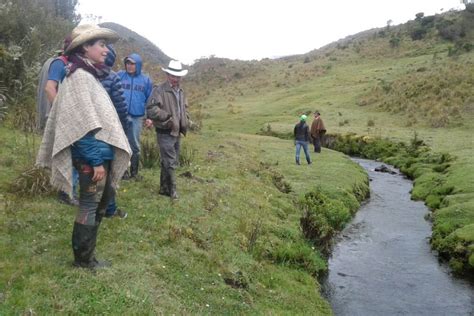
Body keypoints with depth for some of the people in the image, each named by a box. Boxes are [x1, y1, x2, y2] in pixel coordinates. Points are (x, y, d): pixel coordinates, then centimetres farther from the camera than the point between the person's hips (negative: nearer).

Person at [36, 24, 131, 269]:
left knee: (100, 200, 18)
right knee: (90, 205, 2)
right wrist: (96, 160, -21)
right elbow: (84, 123, -20)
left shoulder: (89, 75, 14)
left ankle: (85, 252, 33)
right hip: (91, 154, -10)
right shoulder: (80, 76, -15)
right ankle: (83, 258, 18)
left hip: (100, 151, 10)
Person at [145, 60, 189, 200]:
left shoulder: (180, 92, 14)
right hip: (165, 132, -8)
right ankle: (172, 189, 6)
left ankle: (164, 188, 26)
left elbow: (185, 108, 27)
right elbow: (151, 109, -22)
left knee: (171, 162, 15)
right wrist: (168, 117, -19)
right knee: (170, 162, -6)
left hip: (177, 132, 8)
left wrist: (185, 120, 9)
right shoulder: (159, 90, -12)